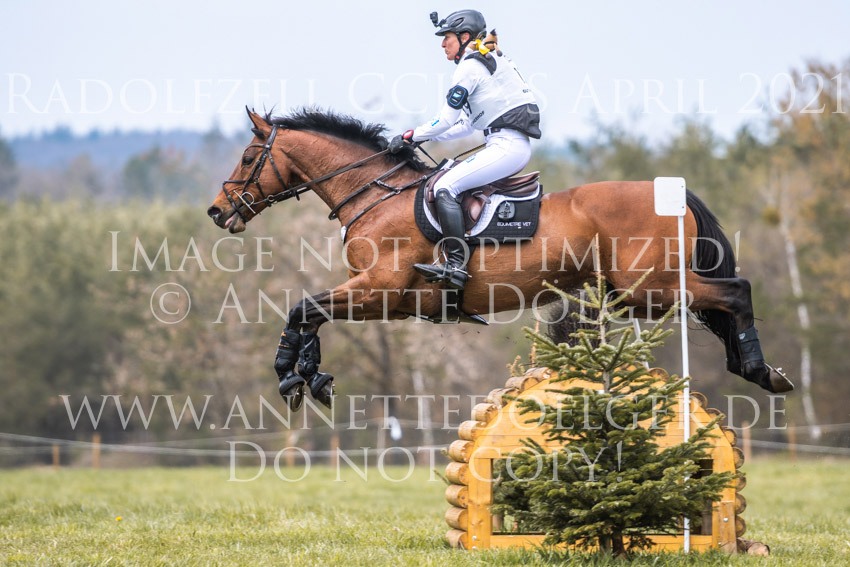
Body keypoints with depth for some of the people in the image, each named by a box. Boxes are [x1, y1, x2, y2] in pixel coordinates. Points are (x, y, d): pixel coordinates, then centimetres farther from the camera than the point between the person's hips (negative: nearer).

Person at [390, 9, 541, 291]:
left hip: (507, 146, -10)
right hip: (513, 145, 10)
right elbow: (467, 125, 24)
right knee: (449, 180, 17)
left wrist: (409, 137, 2)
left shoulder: (470, 66, -8)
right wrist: (426, 137, 18)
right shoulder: (488, 62, 23)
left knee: (446, 187, -17)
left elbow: (446, 120, -9)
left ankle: (456, 266, -27)